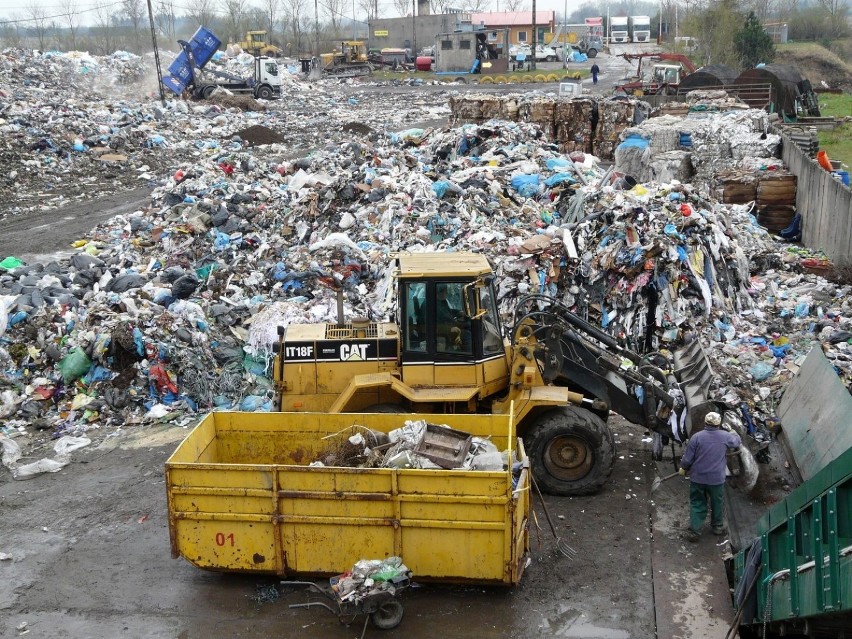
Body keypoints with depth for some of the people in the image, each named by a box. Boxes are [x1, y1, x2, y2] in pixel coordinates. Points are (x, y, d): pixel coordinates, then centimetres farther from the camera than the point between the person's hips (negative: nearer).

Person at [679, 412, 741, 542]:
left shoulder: (697, 437, -15)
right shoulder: (725, 437, -9)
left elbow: (688, 458, -10)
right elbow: (737, 442, 14)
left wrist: (683, 468, 10)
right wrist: (734, 434, 37)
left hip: (698, 478, -1)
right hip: (717, 478, 1)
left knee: (697, 504, 10)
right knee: (717, 503, 21)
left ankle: (694, 531, 10)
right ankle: (718, 526, 37)